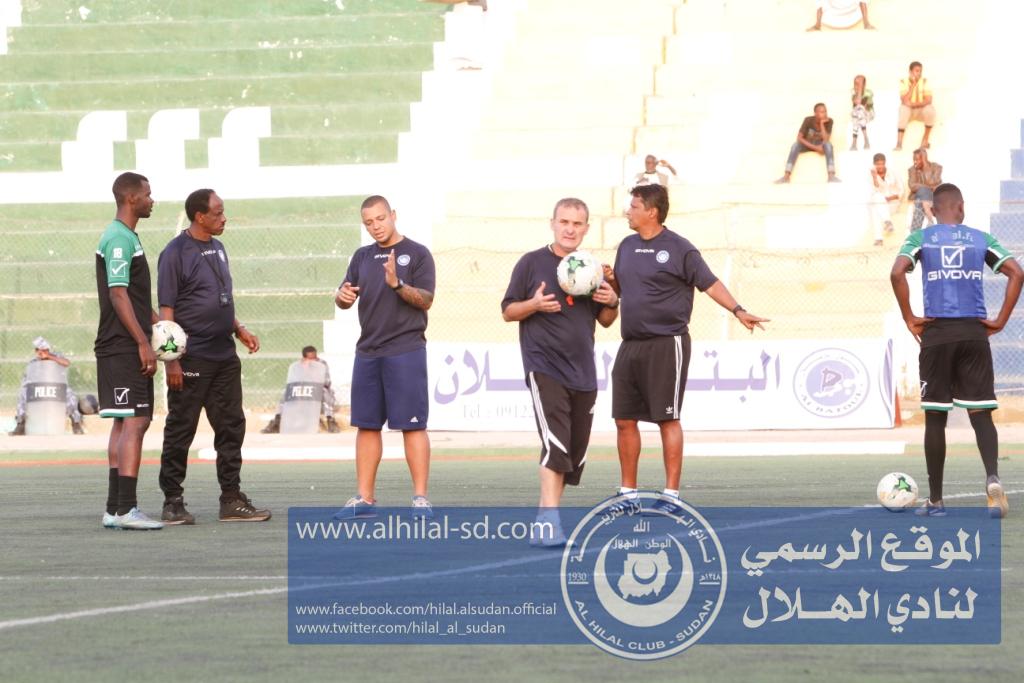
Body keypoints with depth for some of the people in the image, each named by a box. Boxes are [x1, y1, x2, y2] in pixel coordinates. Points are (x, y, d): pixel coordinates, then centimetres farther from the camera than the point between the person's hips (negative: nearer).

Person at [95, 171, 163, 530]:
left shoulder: (127, 237, 18)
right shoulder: (119, 239, -14)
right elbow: (118, 295, -20)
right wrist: (143, 343, -21)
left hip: (127, 348, 11)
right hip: (124, 348, -11)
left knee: (124, 424, 11)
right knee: (135, 423, -12)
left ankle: (115, 509, 12)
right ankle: (125, 509, -15)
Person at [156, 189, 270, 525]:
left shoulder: (217, 248, 14)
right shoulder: (176, 253, -9)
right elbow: (166, 310, -12)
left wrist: (238, 329, 13)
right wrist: (171, 359, -17)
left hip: (224, 356, 8)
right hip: (192, 358, -8)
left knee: (231, 426, 9)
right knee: (180, 431, -1)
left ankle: (232, 500, 14)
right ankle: (173, 502, 4)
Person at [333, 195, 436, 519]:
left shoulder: (417, 253, 0)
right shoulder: (362, 256, 15)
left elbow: (426, 299, -7)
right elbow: (344, 300, 14)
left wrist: (397, 284, -23)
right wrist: (342, 296, -10)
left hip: (405, 350, -6)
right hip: (367, 352, 6)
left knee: (412, 425, -6)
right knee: (366, 425, 7)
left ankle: (420, 498, -4)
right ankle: (364, 499, 12)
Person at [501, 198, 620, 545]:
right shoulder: (532, 263, 0)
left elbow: (605, 320, 21)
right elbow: (508, 311, 2)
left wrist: (612, 303, -1)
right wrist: (535, 304, -18)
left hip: (583, 373, 6)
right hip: (544, 368, -6)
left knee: (574, 451, 8)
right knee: (555, 443, -21)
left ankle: (545, 522, 19)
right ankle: (549, 520, -26)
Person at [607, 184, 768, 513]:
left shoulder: (679, 249, -5)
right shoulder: (627, 246, 14)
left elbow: (710, 283, -5)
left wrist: (738, 310, -16)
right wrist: (612, 280, 0)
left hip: (667, 345, -7)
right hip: (631, 346, 7)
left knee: (667, 419, -4)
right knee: (624, 419, 6)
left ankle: (671, 495, -1)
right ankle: (628, 492, 16)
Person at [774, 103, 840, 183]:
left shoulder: (828, 121, -17)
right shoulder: (808, 120, -19)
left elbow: (825, 140, -25)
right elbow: (799, 138, -20)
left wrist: (822, 124, -32)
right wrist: (815, 147, -28)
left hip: (820, 145, 0)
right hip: (807, 144, 0)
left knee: (828, 144, -34)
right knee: (795, 145, -33)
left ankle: (831, 176, -45)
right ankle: (786, 176, -40)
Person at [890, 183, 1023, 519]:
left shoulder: (921, 238, 4)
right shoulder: (980, 239, 8)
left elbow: (897, 273, -13)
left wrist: (910, 320, -5)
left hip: (937, 333, -1)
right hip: (974, 332, 1)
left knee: (935, 416, 6)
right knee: (980, 413, 2)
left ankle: (935, 500, 9)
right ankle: (992, 477, -25)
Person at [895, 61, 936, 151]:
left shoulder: (924, 81, -8)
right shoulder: (903, 82, -11)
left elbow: (928, 100, -17)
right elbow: (905, 101, -21)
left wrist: (914, 104, -31)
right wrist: (913, 85, -24)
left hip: (921, 111, 1)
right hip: (908, 111, -1)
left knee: (930, 109, -32)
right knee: (903, 109, -35)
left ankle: (925, 140, -15)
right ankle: (899, 143, -36)